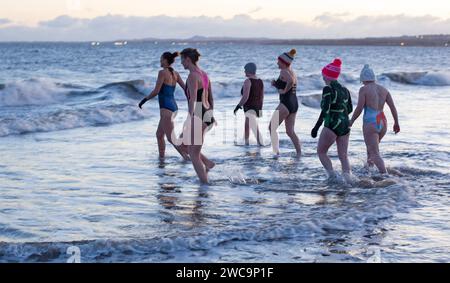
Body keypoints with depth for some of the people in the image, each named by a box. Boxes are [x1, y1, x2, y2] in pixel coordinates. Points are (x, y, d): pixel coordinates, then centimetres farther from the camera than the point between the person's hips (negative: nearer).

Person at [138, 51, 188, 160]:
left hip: (166, 108, -9)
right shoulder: (175, 74, 10)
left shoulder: (162, 72, -12)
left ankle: (187, 158, -18)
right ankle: (161, 157, 27)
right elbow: (186, 89, 8)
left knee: (171, 138, -10)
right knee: (159, 134, 20)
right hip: (173, 106, 9)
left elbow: (156, 91, -14)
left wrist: (144, 100, -3)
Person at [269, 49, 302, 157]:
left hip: (285, 104, -9)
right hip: (294, 103, 9)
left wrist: (284, 91, -19)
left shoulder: (284, 71, -11)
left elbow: (291, 81, -32)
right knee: (290, 131, 12)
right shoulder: (292, 72, 17)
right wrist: (276, 84, 12)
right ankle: (299, 153, 6)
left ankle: (276, 151, -2)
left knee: (272, 127, 2)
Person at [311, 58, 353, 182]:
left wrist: (316, 127, -17)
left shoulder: (328, 89, -11)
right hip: (345, 125, 7)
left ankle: (332, 175, -3)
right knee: (343, 155, 8)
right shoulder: (344, 89, 10)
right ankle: (348, 178, -8)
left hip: (332, 125, -7)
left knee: (321, 152, 10)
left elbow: (325, 110, -19)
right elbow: (350, 109, 19)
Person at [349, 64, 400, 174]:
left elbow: (359, 108, -11)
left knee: (375, 154, -5)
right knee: (372, 145, 31)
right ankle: (369, 167, 41)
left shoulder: (364, 89, -8)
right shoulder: (383, 89, 8)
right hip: (382, 123, 7)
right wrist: (396, 123, 15)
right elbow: (393, 107, 5)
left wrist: (351, 121, 2)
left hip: (370, 123, -6)